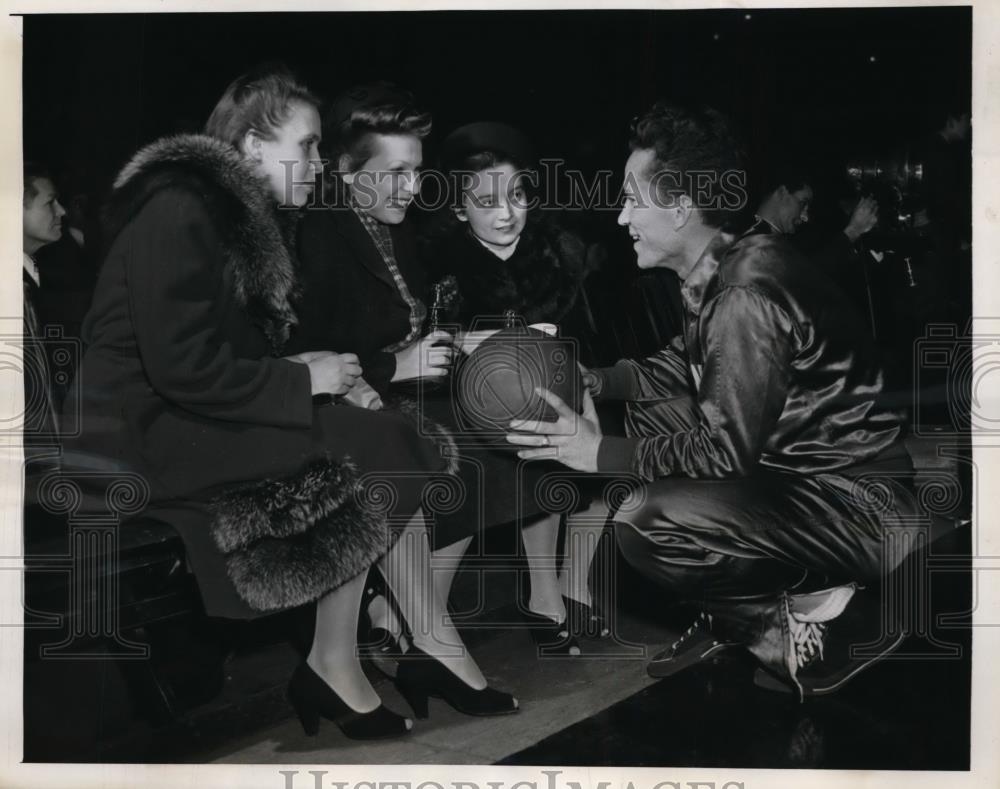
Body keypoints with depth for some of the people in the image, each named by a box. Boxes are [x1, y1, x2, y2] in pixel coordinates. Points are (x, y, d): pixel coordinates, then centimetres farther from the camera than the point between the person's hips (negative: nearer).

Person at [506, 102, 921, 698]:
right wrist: (592, 380, 5)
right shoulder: (719, 270, 5)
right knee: (646, 415, 17)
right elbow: (679, 370, 18)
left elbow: (728, 449, -22)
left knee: (645, 523, -26)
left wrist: (601, 453, -16)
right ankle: (733, 616, 16)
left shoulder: (747, 296, -24)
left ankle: (810, 614, -2)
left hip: (863, 509, -10)